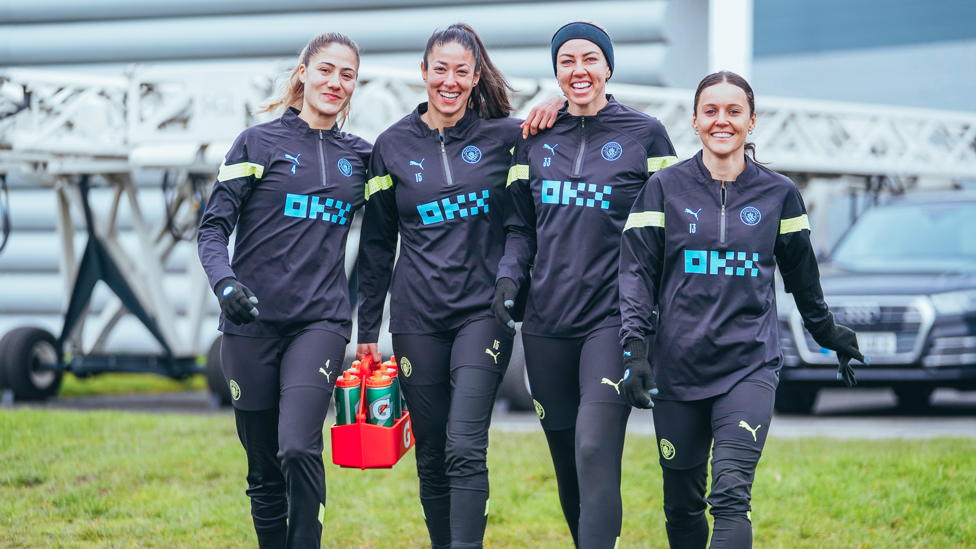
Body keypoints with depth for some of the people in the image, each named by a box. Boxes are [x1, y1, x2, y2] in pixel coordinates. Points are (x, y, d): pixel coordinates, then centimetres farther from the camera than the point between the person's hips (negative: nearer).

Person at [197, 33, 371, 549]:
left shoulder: (359, 155, 12)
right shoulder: (260, 142, 4)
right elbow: (213, 226, -1)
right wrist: (225, 281, -18)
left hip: (321, 320, 1)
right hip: (253, 322, -1)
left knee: (298, 448, -21)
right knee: (264, 468, 4)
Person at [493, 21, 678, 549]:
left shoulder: (645, 134, 2)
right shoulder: (534, 139, 11)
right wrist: (508, 277, -1)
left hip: (613, 318, -4)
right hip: (547, 322, 4)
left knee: (595, 451, -18)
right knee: (567, 461, 9)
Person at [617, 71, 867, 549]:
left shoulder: (778, 194, 6)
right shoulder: (665, 188, 3)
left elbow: (802, 275, 20)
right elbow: (637, 271, -1)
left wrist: (829, 334, 31)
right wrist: (634, 348, -12)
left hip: (749, 365, -1)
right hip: (678, 365, 1)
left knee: (731, 496, -17)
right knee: (681, 505, 7)